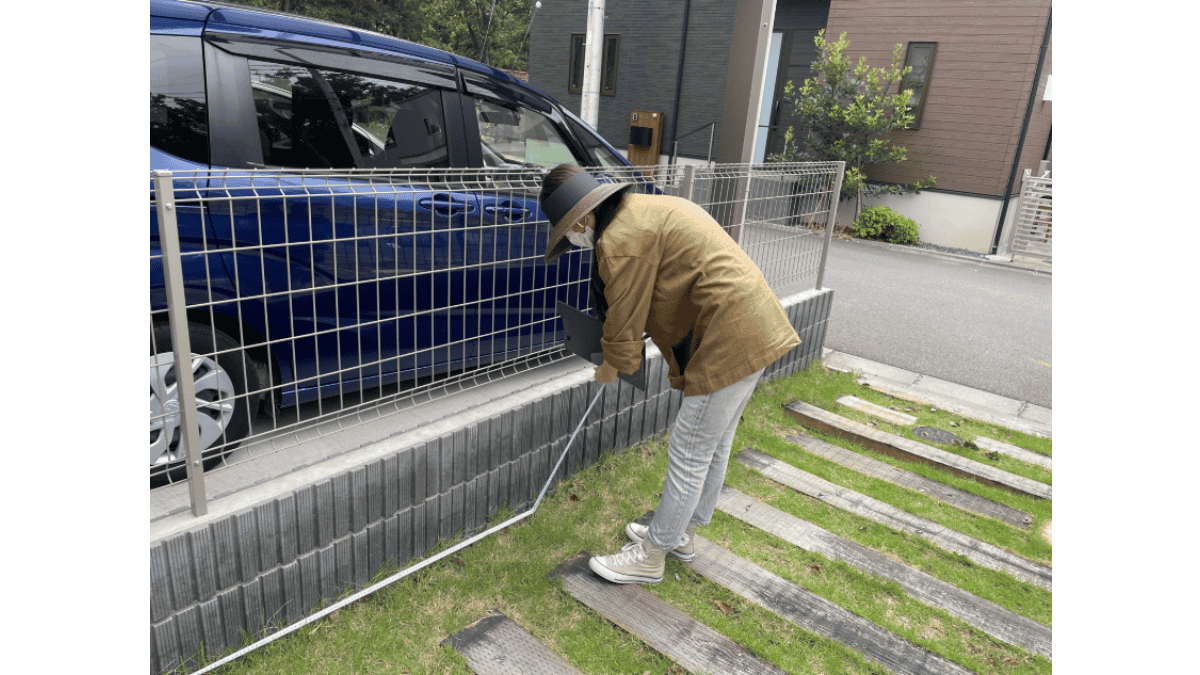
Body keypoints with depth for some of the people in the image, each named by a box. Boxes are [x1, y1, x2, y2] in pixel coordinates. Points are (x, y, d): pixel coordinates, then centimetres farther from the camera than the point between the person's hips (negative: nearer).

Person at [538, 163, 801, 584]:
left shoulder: (621, 239, -16)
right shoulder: (648, 209, 16)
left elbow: (625, 323, -9)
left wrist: (611, 368, 11)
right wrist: (621, 351, 21)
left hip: (728, 339, -10)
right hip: (756, 327, 11)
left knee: (690, 454, 2)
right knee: (715, 445, 21)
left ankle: (652, 557, 18)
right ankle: (681, 533, 39)